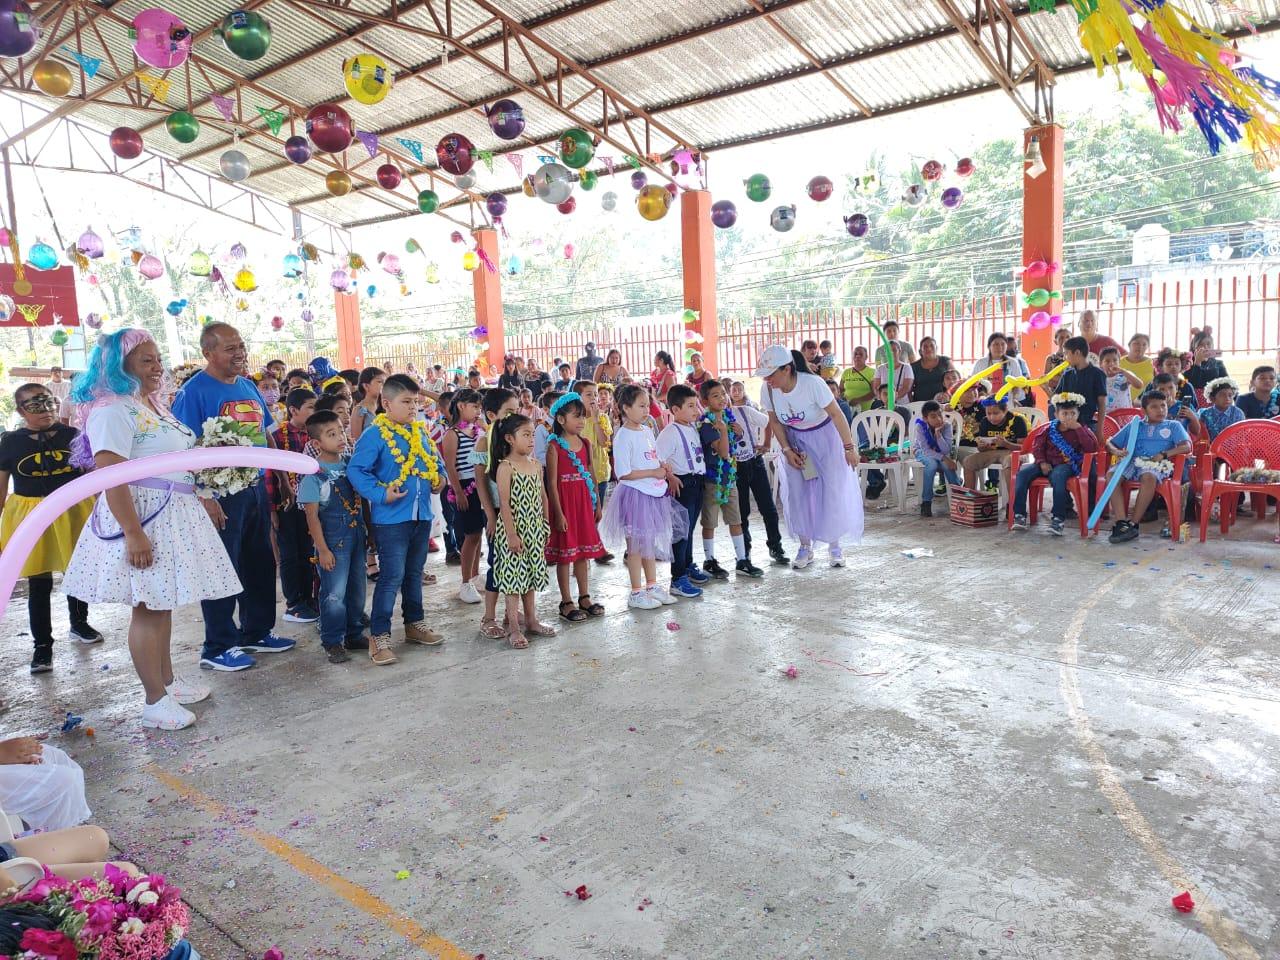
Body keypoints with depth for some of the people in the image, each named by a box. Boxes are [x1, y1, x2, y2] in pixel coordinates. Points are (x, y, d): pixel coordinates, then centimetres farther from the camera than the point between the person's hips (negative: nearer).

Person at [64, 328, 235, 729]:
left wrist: (203, 501, 24)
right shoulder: (113, 410, -15)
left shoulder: (152, 404, 15)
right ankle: (155, 701, 6)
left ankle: (167, 680, 29)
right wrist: (133, 534, -26)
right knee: (148, 607, -3)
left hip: (172, 515, 9)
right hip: (142, 517, -9)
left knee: (163, 602, 17)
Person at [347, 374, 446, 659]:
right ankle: (379, 635, 5)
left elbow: (435, 458, 22)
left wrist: (440, 477, 2)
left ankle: (415, 623, 32)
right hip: (391, 518, -7)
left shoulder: (421, 432, 10)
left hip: (421, 516, 7)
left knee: (414, 573, 19)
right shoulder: (375, 434, -13)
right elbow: (356, 470, -17)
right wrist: (380, 494, -24)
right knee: (392, 577, -5)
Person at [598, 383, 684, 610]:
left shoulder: (647, 431, 9)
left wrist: (664, 469, -1)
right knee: (636, 544, 3)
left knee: (651, 541, 18)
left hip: (653, 493, 8)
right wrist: (653, 473, -19)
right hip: (634, 495, -8)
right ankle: (636, 593, 13)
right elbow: (624, 473, -20)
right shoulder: (623, 436, -16)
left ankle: (652, 586, 31)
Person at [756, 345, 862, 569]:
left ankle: (835, 546, 14)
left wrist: (849, 447, -17)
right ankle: (805, 547, 15)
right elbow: (774, 421, -1)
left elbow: (836, 414, -21)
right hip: (795, 439, 4)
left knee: (833, 491, -1)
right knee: (798, 492, 1)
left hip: (824, 436, -3)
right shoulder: (767, 389, -17)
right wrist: (787, 450, -8)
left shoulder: (812, 384, -30)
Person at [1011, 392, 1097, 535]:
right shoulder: (1050, 428, 9)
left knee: (1057, 476, -39)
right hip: (1048, 463, 3)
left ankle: (1059, 518, -34)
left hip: (1067, 465, -3)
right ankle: (1020, 515, -20)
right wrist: (1042, 462, -5)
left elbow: (1092, 448, -12)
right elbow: (1037, 445, 11)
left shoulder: (1081, 430, 4)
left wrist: (1078, 428, -14)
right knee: (1023, 473, -22)